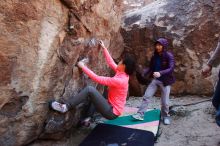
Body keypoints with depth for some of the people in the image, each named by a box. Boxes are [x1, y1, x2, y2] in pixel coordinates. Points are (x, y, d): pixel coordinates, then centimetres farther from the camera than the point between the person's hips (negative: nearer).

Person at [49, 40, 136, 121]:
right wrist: (104, 48, 20)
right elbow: (111, 63, 12)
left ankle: (65, 107, -11)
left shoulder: (119, 80, -25)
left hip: (112, 112, -9)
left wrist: (83, 67, -12)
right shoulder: (122, 74, 1)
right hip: (112, 107, 9)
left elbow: (97, 79, -21)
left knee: (90, 89, -20)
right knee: (90, 95, 16)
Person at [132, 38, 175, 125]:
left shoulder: (169, 56, -12)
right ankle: (140, 114, 4)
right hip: (155, 80, 4)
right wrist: (143, 74, -13)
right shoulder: (154, 57, 3)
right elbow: (151, 68, 5)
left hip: (165, 81, -4)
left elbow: (171, 68, -22)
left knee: (165, 102, 4)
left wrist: (160, 73, -39)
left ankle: (165, 116, 29)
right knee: (146, 97, -3)